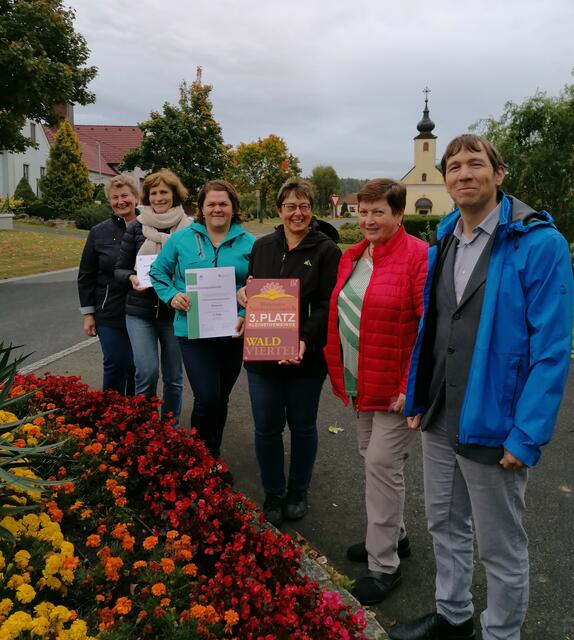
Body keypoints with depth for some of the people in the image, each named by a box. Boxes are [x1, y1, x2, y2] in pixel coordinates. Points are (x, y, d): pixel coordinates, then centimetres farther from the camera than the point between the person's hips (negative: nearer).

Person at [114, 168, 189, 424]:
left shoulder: (188, 228, -1)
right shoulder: (137, 228, 2)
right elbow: (119, 269, 7)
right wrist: (131, 277, -14)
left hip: (175, 312, 0)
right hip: (140, 311, 0)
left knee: (174, 378, 9)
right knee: (146, 373, -9)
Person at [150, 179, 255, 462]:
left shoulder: (248, 243, 1)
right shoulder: (182, 239, 1)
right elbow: (158, 271, 12)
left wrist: (246, 316, -13)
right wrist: (172, 295, -6)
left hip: (233, 333, 2)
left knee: (221, 399, 15)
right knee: (207, 397, -14)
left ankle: (213, 457, 37)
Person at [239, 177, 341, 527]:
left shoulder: (326, 250, -6)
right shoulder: (262, 246, 8)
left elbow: (328, 305, -12)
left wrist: (305, 340, -25)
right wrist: (244, 294, -5)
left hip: (305, 356, -3)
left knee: (302, 426, 13)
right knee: (266, 427, 9)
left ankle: (298, 492, 33)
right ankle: (273, 494, 28)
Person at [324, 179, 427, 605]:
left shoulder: (417, 256, -14)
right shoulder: (353, 257, 10)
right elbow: (339, 316, 16)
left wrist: (411, 386, -20)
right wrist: (341, 375, 10)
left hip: (396, 386, -8)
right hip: (363, 384, 8)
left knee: (382, 463, -4)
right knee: (375, 460, 17)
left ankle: (384, 565, 13)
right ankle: (394, 536, 38)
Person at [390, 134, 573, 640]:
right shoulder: (442, 243, 6)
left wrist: (526, 436, -19)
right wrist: (416, 399, 9)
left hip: (493, 427, -6)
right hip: (438, 422, 7)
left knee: (501, 547, 12)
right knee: (446, 525, 22)